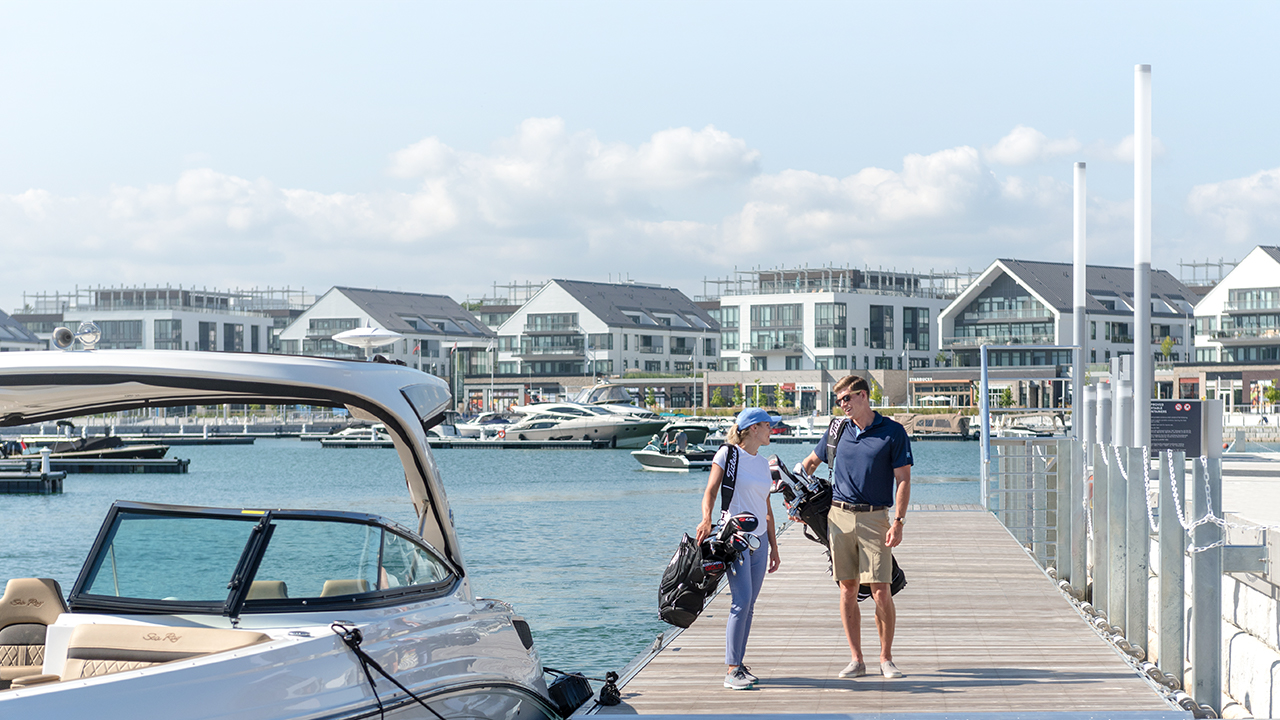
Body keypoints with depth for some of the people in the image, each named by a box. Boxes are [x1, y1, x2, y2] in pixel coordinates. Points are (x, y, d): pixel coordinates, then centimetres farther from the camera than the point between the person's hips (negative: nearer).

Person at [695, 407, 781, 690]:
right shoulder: (727, 454, -4)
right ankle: (732, 671, -12)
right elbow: (710, 492, -10)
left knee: (748, 606, 6)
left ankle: (739, 664, 13)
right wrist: (707, 520, -28)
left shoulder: (762, 463, 15)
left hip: (758, 538, 7)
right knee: (741, 602, -14)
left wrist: (773, 546, 19)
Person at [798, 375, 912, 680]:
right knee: (847, 589, 3)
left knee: (881, 591, -7)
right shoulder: (837, 431, 10)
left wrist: (898, 522, -12)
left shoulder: (893, 433, -2)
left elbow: (903, 481, -4)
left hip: (875, 518, -3)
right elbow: (810, 462, 24)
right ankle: (856, 660, 9)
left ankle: (886, 658, 6)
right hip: (839, 517, 4)